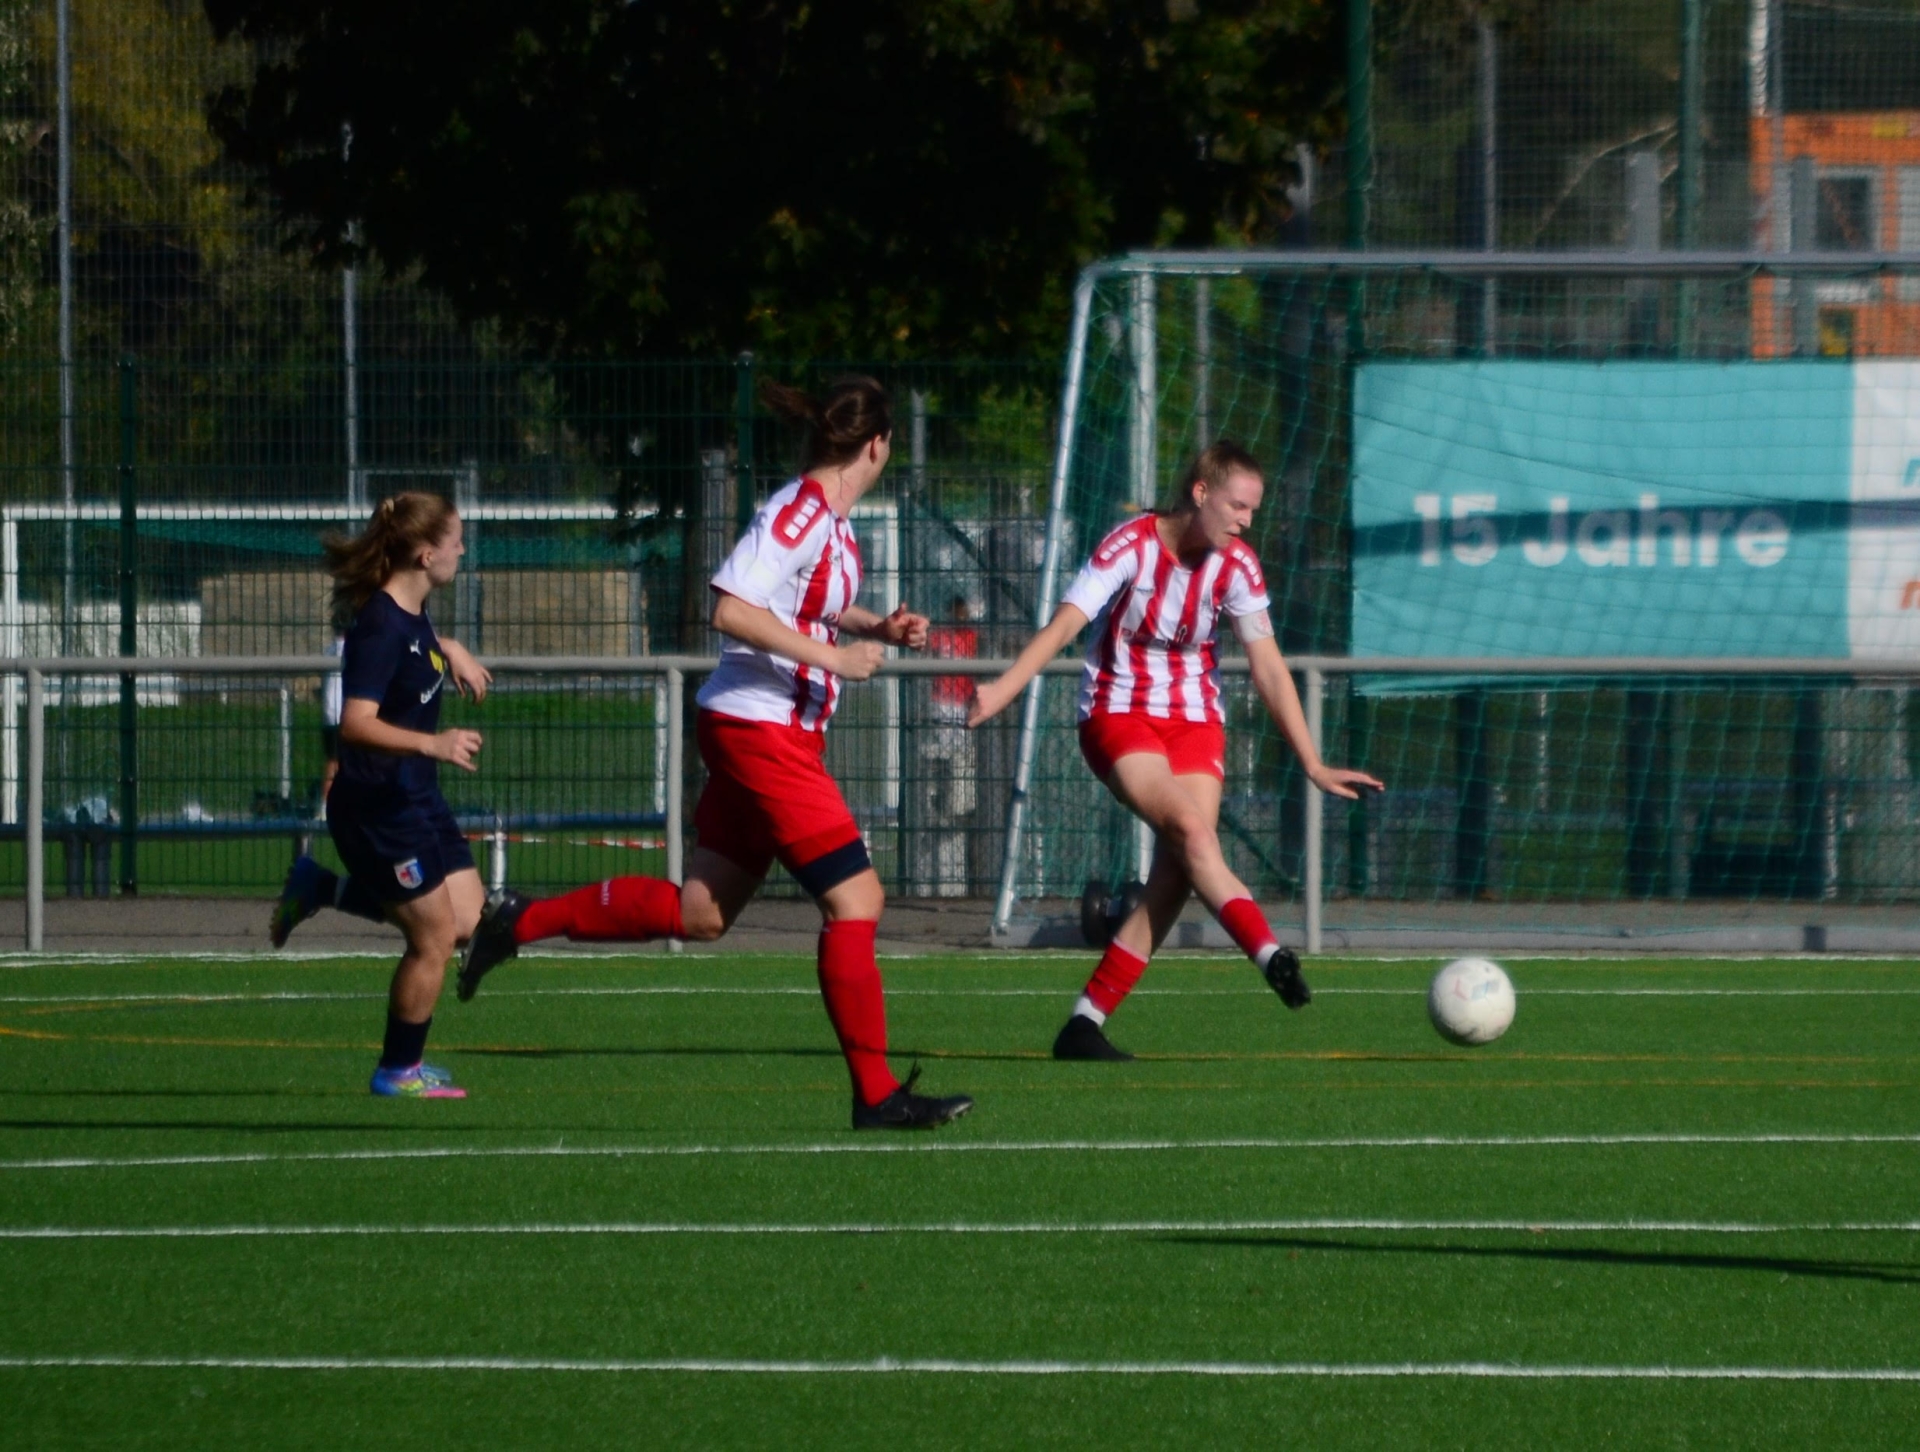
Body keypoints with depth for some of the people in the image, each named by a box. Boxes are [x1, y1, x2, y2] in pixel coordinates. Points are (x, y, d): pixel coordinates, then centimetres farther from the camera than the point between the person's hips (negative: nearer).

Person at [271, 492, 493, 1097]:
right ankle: (400, 1070, 14)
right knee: (433, 938, -3)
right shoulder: (381, 627, -23)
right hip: (377, 805, -9)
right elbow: (357, 723, -32)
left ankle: (323, 889, 21)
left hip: (417, 798, 9)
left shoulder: (413, 613, 6)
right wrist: (432, 744, -42)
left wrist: (451, 650, 19)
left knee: (466, 922, 8)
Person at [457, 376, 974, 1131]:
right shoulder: (798, 513, -17)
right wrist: (833, 657, -24)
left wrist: (879, 628, 13)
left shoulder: (831, 522, 12)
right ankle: (875, 1092, -5)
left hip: (776, 735, 10)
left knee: (700, 912, 13)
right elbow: (733, 608, -26)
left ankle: (519, 920, 21)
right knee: (855, 899, -8)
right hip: (761, 733, -10)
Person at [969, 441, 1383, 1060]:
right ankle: (1272, 958, -38)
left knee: (1175, 875, -10)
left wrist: (1313, 765, -4)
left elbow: (1268, 668, 0)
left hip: (1195, 723, 4)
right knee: (1189, 827, -27)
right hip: (1119, 716, -4)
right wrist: (1004, 688, -40)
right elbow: (1065, 623, -25)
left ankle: (1085, 1026, -5)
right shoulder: (1131, 546, -15)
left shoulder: (1235, 564, -3)